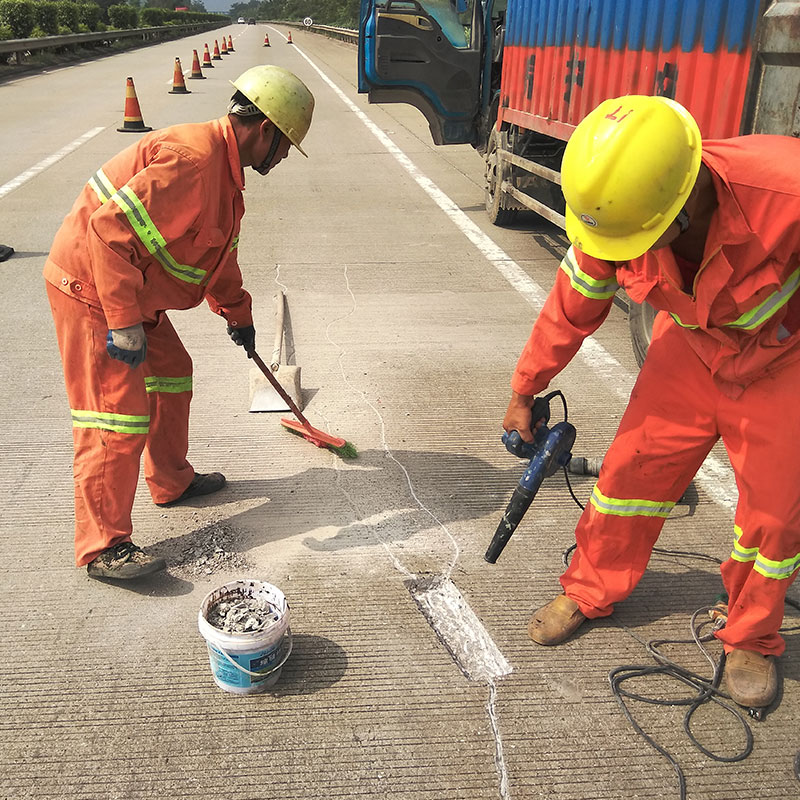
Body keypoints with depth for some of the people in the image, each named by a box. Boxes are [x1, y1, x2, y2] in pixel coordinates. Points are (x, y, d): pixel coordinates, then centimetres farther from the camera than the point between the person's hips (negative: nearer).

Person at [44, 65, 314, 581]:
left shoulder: (224, 169, 11)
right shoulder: (190, 159, -24)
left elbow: (219, 251, 25)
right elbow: (111, 229, -31)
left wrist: (237, 313, 31)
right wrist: (124, 322, -30)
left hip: (134, 296, 10)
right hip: (91, 291, -10)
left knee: (172, 374, 19)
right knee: (118, 413, -9)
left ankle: (171, 481, 37)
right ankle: (102, 545, 2)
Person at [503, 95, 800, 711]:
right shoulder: (617, 210, -25)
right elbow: (571, 310, -9)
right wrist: (524, 392, 2)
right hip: (692, 348, 3)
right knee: (632, 467, 2)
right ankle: (590, 592, 27)